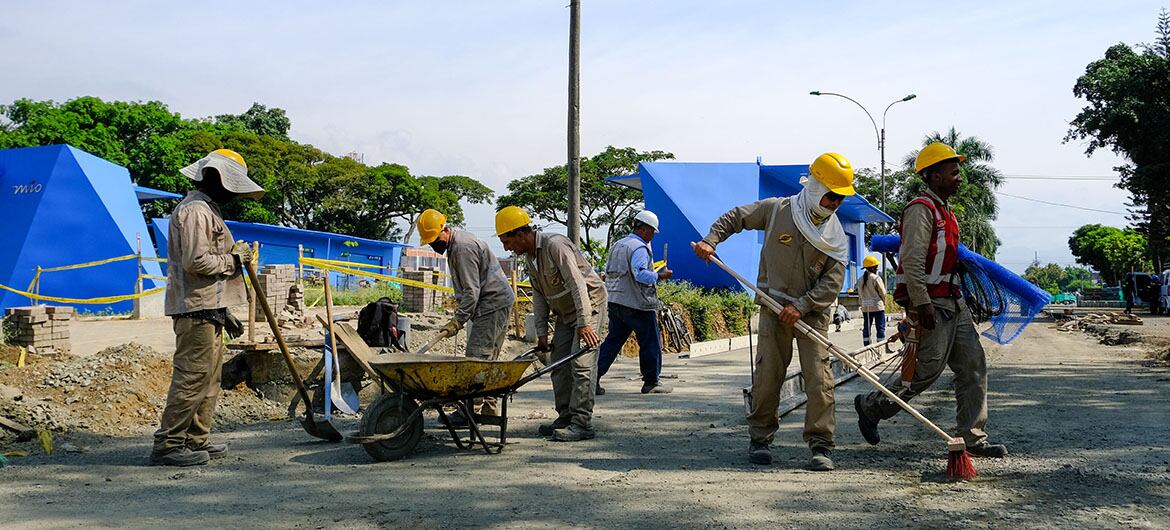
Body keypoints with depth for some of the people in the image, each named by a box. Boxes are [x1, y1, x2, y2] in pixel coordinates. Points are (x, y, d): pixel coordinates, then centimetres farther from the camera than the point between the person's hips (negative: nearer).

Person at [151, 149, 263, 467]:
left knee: (209, 379, 14)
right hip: (196, 309, -11)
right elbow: (195, 261, -23)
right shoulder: (195, 210, -12)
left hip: (208, 309, 11)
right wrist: (233, 259, -9)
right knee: (192, 377, -10)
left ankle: (196, 440, 20)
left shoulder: (207, 210, 23)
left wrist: (224, 312, 24)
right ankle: (167, 444, -7)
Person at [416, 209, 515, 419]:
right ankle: (488, 408, 15)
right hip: (499, 303, 11)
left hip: (493, 304, -11)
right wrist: (459, 314, 16)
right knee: (487, 359, 11)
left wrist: (457, 320, -21)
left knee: (477, 357, -12)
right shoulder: (454, 245, 15)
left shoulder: (463, 248, -18)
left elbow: (472, 291, -22)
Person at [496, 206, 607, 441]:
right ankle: (565, 417, 14)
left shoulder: (555, 245, -23)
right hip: (566, 312, 9)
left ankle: (582, 423, -15)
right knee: (559, 364, 6)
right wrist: (542, 332, 4)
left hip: (589, 305, -9)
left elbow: (577, 284, -28)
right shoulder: (529, 256, 6)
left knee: (581, 363, -15)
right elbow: (539, 295, 10)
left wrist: (584, 324, -32)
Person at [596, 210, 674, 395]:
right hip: (637, 304, -8)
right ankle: (651, 382, 12)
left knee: (613, 340, 11)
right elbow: (640, 274, -27)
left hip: (615, 302, 8)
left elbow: (608, 270, 22)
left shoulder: (618, 245, 15)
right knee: (651, 343, 5)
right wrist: (660, 276, -16)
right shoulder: (639, 248, -15)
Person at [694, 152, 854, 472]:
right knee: (767, 374, 0)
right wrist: (711, 240, -4)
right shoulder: (777, 210, -3)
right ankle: (760, 438, 14)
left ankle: (821, 445, -1)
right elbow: (736, 217, 10)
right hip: (774, 307, -1)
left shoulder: (836, 235, 1)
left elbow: (833, 280, -6)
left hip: (812, 311, 1)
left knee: (819, 378, -8)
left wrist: (801, 306, -17)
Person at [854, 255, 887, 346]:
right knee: (880, 328, 0)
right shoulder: (876, 278, -11)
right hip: (877, 306, -5)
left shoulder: (860, 280, 6)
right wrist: (884, 302, 11)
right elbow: (882, 292, -7)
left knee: (866, 328, 9)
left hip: (865, 307, 5)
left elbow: (859, 294, 9)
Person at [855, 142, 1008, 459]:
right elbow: (912, 261, -22)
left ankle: (974, 439, 9)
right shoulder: (921, 210, -14)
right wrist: (922, 305, -25)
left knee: (973, 367, 5)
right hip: (930, 303, -10)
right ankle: (871, 406, 14)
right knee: (927, 371, -5)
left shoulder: (945, 212, 18)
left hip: (952, 302, 10)